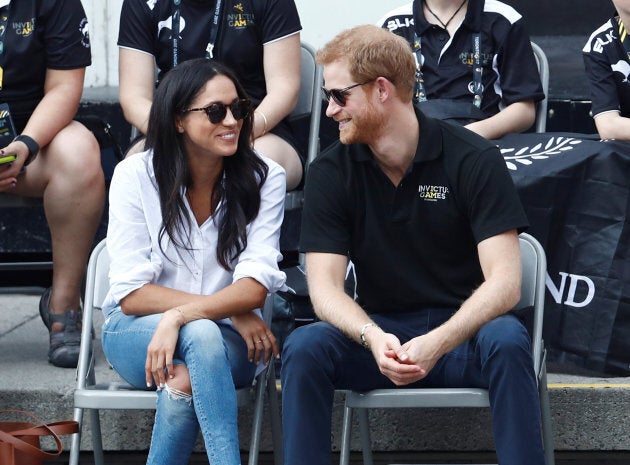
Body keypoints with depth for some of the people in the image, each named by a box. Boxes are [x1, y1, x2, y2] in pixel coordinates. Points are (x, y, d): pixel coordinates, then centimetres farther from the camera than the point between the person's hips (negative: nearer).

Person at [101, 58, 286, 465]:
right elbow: (132, 294, -10)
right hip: (136, 333, 0)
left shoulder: (265, 179, -5)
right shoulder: (136, 176, -7)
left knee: (186, 382, -37)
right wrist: (232, 312, -17)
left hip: (230, 341, 0)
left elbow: (255, 288, -15)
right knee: (202, 334, -36)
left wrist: (179, 317, -31)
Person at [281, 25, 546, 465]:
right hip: (378, 333, 2)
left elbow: (504, 281, -16)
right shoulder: (330, 172, 0)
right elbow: (325, 286, -7)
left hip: (462, 331, -2)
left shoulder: (474, 159, -8)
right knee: (303, 346, -27)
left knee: (507, 341, -35)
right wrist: (373, 338, -28)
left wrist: (437, 343, -32)